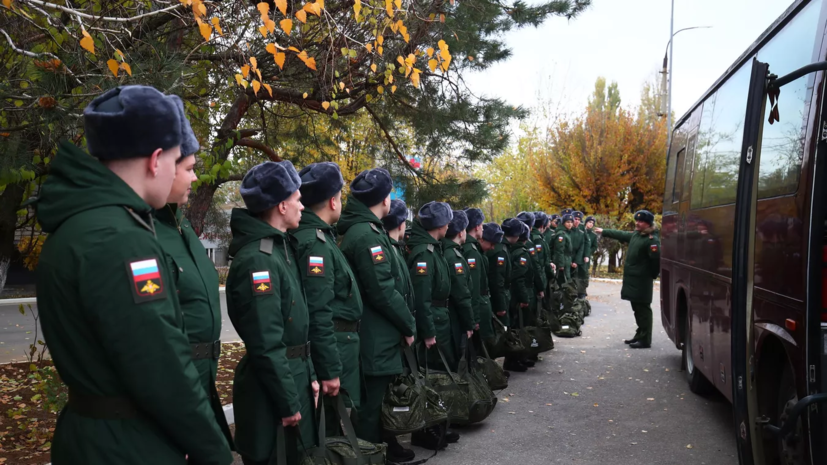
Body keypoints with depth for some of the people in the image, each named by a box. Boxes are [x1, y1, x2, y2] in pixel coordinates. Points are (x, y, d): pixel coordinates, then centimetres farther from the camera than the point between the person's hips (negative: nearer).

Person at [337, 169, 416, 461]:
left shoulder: (360, 230, 13)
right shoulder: (367, 235, -19)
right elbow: (383, 292, -23)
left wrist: (401, 324, 14)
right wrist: (409, 325, -10)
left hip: (376, 334, 10)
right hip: (376, 337, -10)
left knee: (379, 398, 22)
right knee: (372, 402, 1)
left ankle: (386, 445, 35)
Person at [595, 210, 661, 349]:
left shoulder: (652, 239, -17)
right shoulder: (636, 234, 13)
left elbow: (657, 259, -23)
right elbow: (622, 235, 28)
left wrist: (652, 275, -11)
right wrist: (604, 232, 35)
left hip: (642, 281, -9)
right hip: (633, 279, 9)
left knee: (643, 309, -5)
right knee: (637, 309, 16)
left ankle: (645, 340, -1)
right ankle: (640, 335, 26)